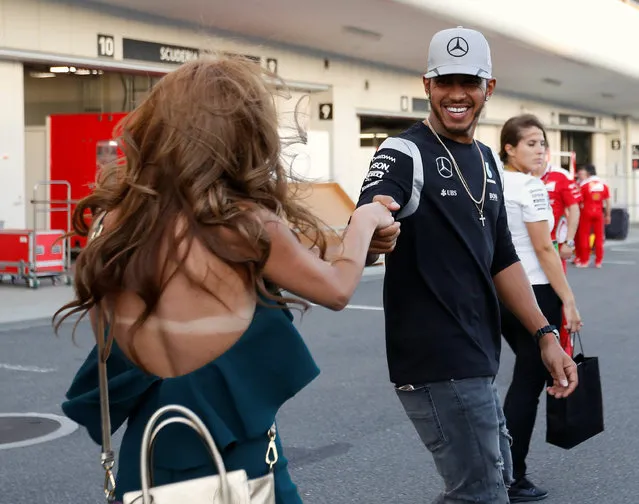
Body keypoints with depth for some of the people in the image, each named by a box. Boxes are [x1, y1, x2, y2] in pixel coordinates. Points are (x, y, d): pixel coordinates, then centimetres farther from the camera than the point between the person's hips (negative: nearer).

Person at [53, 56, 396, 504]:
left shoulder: (114, 220, -4)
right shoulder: (245, 224, -17)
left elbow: (108, 342, 8)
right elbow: (337, 289, -1)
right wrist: (366, 220, 15)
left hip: (145, 460, 4)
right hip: (237, 462, -4)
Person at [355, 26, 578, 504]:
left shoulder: (487, 160, 13)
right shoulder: (405, 153, -12)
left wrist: (545, 334, 10)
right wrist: (373, 238, -53)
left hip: (477, 357, 9)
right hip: (437, 361, -9)